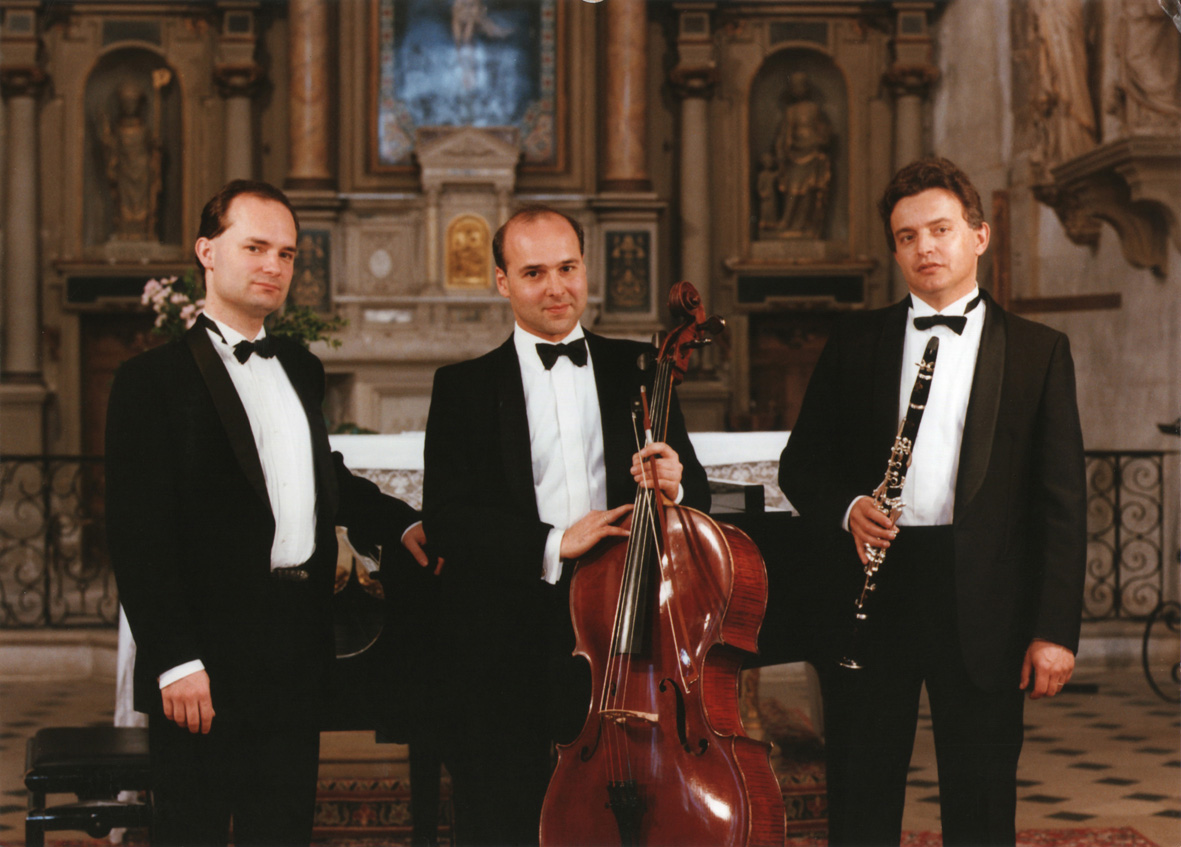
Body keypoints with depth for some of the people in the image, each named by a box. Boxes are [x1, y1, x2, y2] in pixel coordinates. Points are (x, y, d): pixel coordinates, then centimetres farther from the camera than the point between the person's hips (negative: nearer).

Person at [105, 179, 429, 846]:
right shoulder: (156, 379, -9)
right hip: (208, 665, -6)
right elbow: (138, 534, -14)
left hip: (299, 654, 6)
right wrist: (176, 659, -19)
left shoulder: (301, 370, 14)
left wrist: (401, 522, 18)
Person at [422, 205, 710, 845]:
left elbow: (697, 497, 10)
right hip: (504, 653, -1)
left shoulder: (638, 372, 11)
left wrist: (674, 487, -14)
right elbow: (443, 517, -5)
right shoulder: (464, 387, 5)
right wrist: (551, 545, -18)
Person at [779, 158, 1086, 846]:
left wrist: (1056, 628, -6)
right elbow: (801, 462, 14)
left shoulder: (1038, 351, 5)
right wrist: (846, 508, -8)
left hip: (982, 605, -1)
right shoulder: (856, 343, 10)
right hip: (873, 593, 2)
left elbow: (1063, 499, 1)